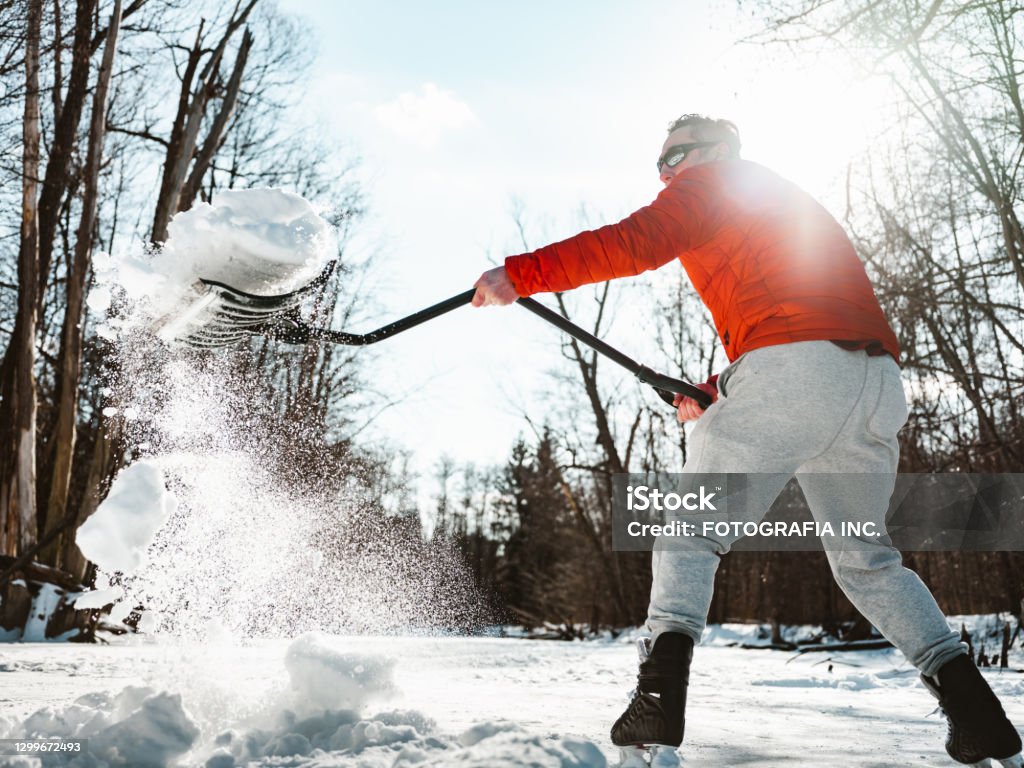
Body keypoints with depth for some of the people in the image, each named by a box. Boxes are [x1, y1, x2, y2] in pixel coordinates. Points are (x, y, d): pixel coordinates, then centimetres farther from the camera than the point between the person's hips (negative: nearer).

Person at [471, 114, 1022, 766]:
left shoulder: (713, 184, 12)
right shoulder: (797, 202, 37)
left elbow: (632, 245, -6)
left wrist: (520, 275, -3)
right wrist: (716, 392, 27)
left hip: (787, 371, -7)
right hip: (881, 385, 7)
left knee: (691, 532, 3)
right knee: (867, 559, 20)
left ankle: (661, 692, -9)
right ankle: (967, 696, 7)